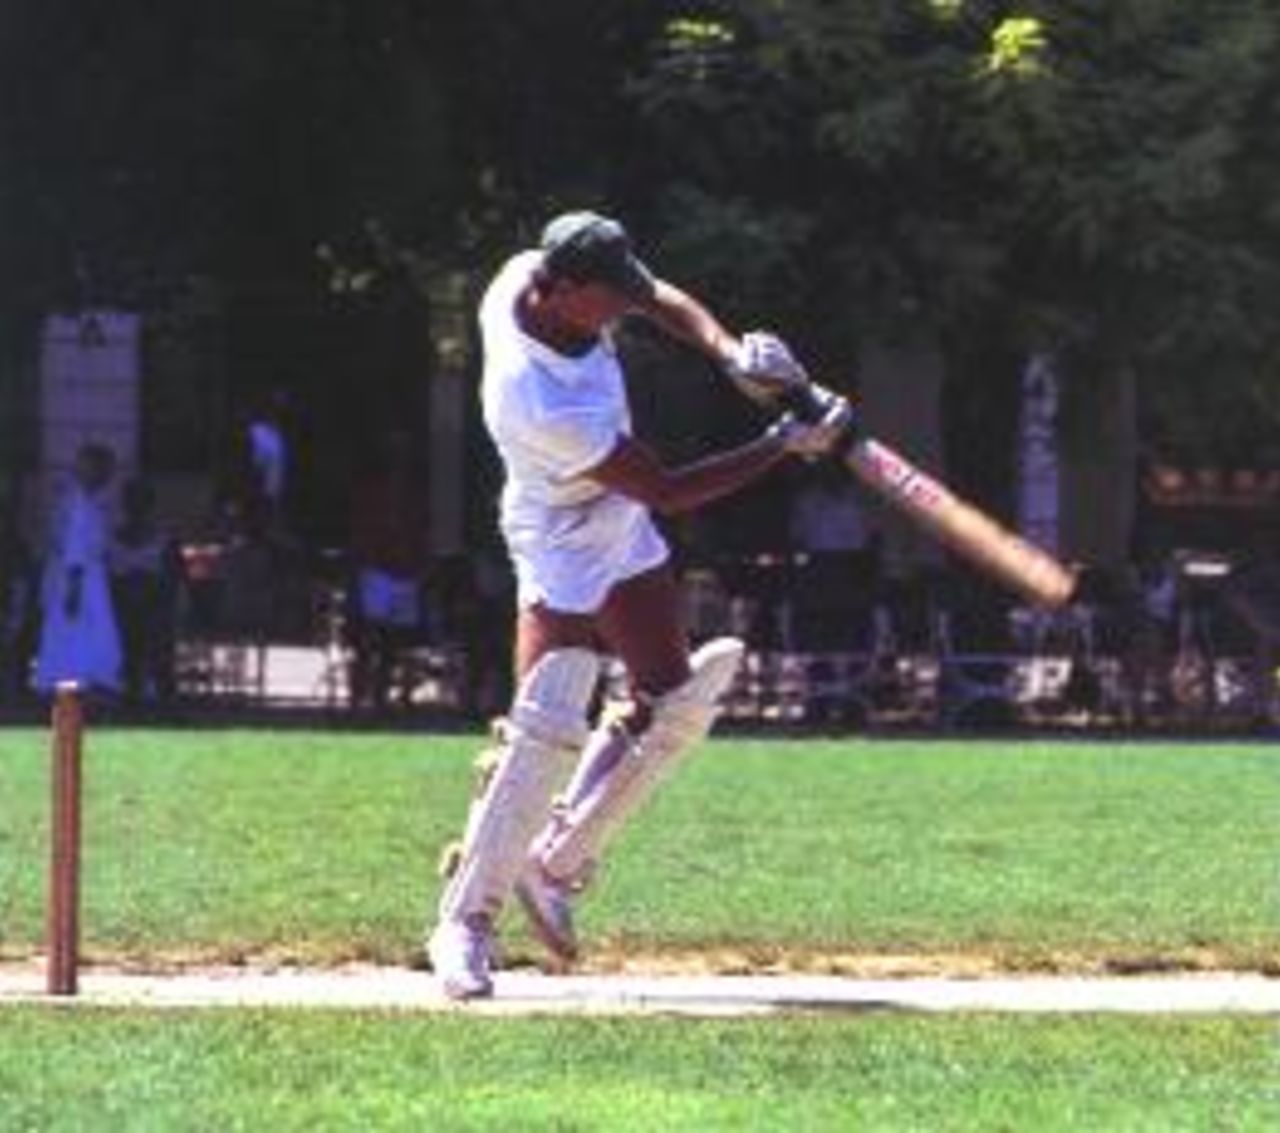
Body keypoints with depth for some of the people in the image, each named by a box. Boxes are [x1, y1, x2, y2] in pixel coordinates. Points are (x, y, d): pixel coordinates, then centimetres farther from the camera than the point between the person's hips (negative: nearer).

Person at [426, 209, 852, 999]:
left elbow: (664, 300, 0)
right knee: (549, 729, -17)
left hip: (624, 539, 9)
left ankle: (556, 864, 22)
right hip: (563, 553, -9)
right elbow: (667, 490, -27)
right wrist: (786, 446, -24)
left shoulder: (529, 276, -17)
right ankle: (466, 919, -9)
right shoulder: (543, 407, -38)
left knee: (674, 702, 11)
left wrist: (731, 353, -19)